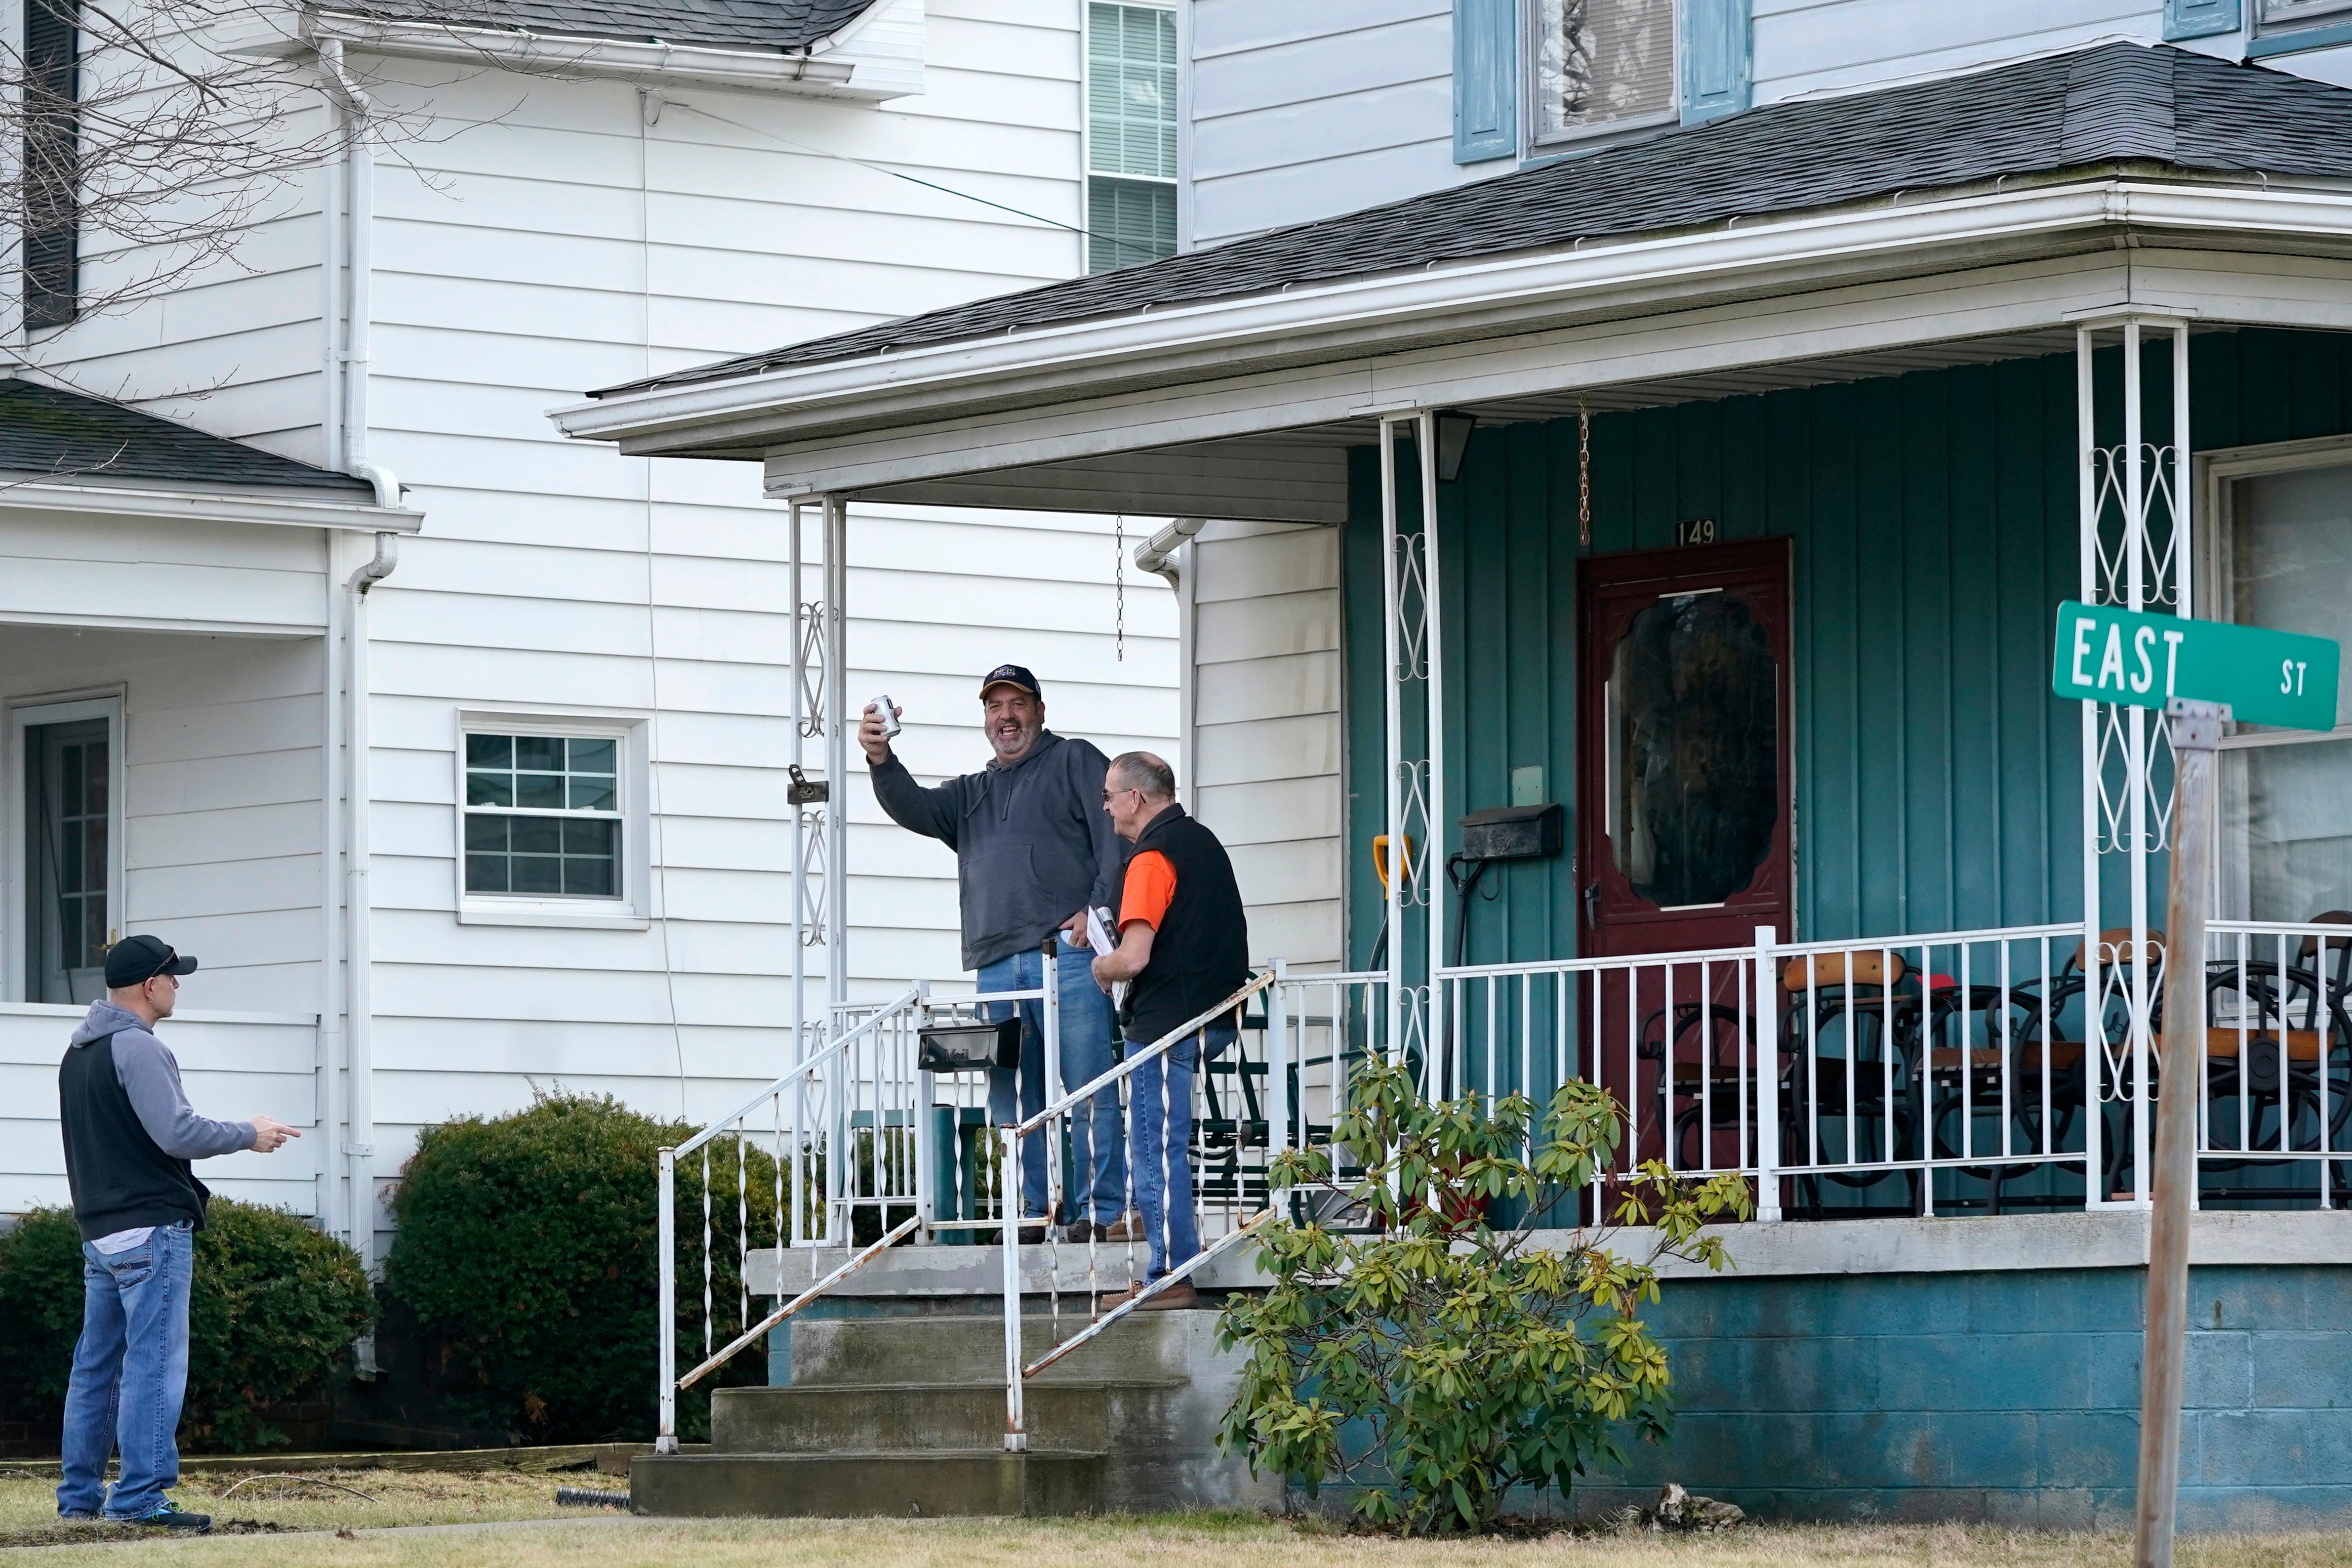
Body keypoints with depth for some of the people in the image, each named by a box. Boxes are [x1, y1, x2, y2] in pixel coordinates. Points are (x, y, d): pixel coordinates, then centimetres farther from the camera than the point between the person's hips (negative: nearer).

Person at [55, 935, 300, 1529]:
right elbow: (177, 1133, -20)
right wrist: (249, 1135, -8)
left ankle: (80, 1494, 14)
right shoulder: (137, 1049, -13)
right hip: (151, 1229, -9)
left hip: (99, 1231, 9)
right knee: (154, 1362, -8)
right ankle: (141, 1497, -12)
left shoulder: (80, 1052, 16)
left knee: (97, 1364, 12)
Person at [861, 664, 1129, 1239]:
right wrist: (881, 760, -8)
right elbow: (914, 809, 11)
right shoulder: (972, 793, 28)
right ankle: (1035, 1212, 4)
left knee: (1090, 1089, -10)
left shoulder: (1074, 762, 12)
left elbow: (1116, 835, 0)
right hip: (997, 966, 6)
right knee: (1012, 1099, 2)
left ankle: (1103, 1211, -11)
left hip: (1067, 951, -6)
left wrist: (1099, 908, -13)